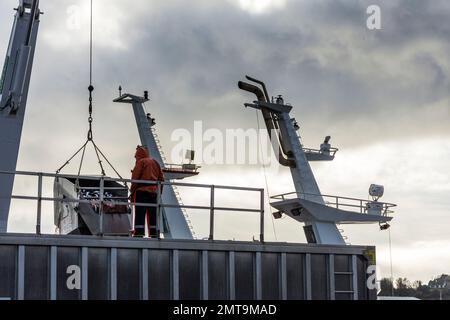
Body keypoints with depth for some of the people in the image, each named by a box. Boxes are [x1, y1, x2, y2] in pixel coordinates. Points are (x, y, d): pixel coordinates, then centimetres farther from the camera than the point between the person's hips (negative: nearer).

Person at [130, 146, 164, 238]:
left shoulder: (141, 162, 0)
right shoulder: (155, 162, 19)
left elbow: (135, 178, -7)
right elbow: (161, 178, 16)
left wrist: (132, 192, -2)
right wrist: (159, 192, 18)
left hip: (142, 192, -6)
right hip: (153, 192, 6)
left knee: (140, 216, -9)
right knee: (153, 217, 9)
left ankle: (139, 235, -17)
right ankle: (154, 236, 6)